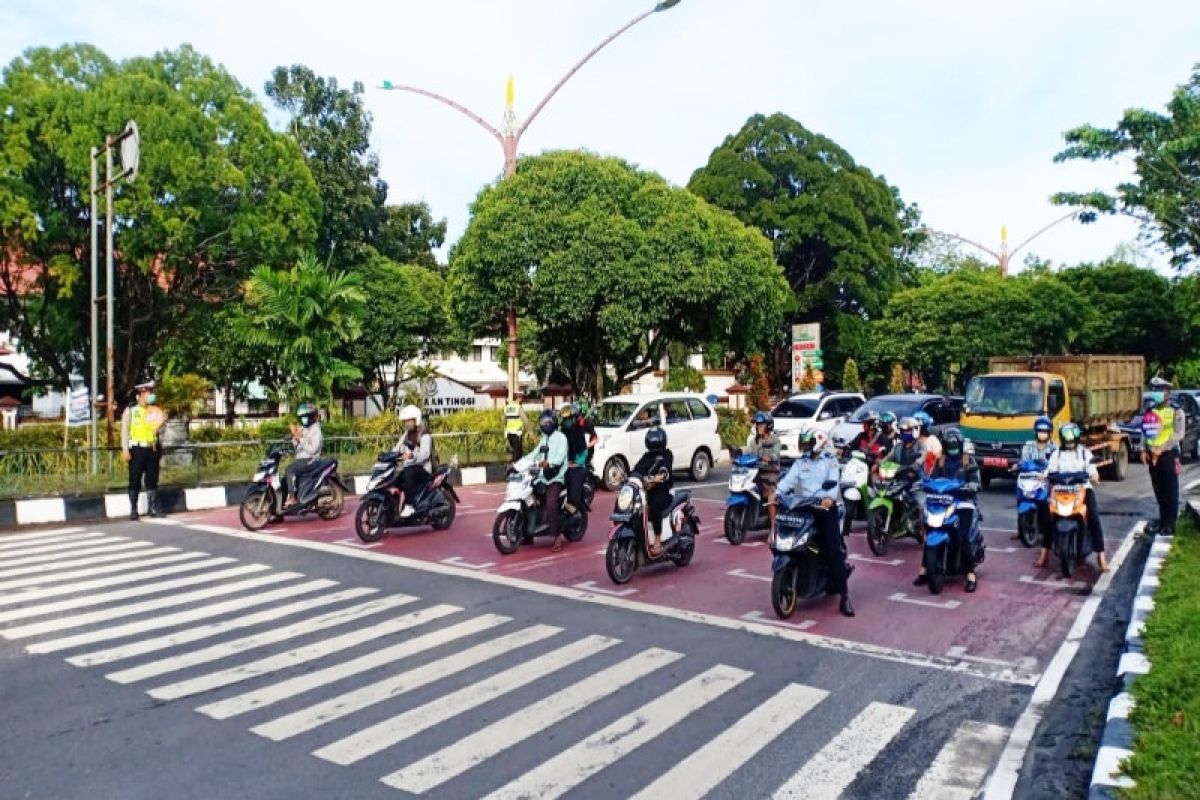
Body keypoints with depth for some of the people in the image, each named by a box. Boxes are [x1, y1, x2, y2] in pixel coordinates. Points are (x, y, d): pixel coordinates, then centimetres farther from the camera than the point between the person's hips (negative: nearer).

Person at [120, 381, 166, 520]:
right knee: (135, 480, 0)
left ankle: (153, 507, 12)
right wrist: (125, 450, -11)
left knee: (152, 479, 6)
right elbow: (124, 430, -4)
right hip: (137, 449, -4)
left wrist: (162, 422, -7)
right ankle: (133, 510, 6)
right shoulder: (130, 411, 0)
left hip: (152, 449, 4)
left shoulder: (154, 411, 13)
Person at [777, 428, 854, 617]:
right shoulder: (799, 462, 15)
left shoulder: (829, 461, 5)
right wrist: (777, 493, -18)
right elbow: (788, 479, 1)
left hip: (825, 506, -4)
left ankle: (844, 595, -10)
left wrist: (830, 497, -30)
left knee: (834, 549, -12)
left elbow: (834, 482, -9)